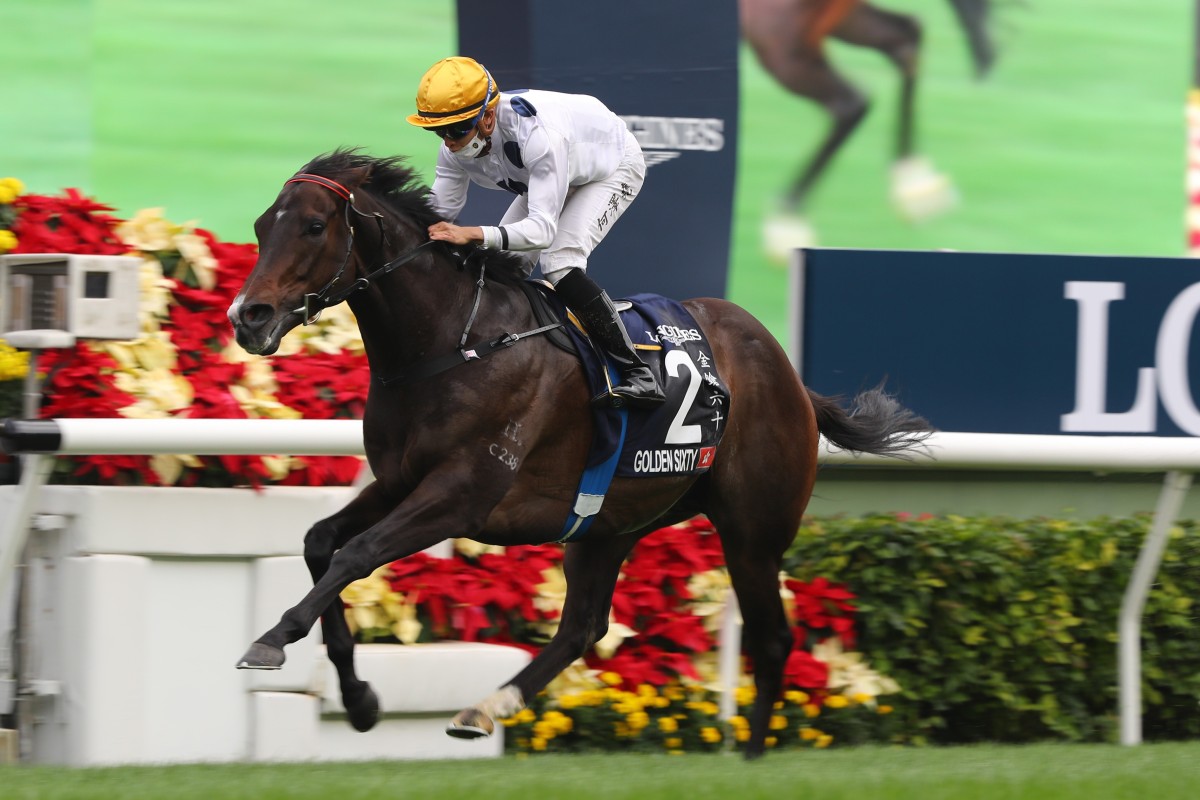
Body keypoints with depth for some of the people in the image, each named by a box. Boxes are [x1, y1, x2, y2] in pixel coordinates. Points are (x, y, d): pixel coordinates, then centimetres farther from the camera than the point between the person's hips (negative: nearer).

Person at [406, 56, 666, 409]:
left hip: (614, 166, -8)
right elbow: (442, 212, -13)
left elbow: (542, 228, -48)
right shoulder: (457, 147, -22)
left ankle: (637, 376, -25)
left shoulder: (537, 134, -44)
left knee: (559, 262, -27)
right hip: (550, 176, 8)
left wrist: (473, 234, -61)